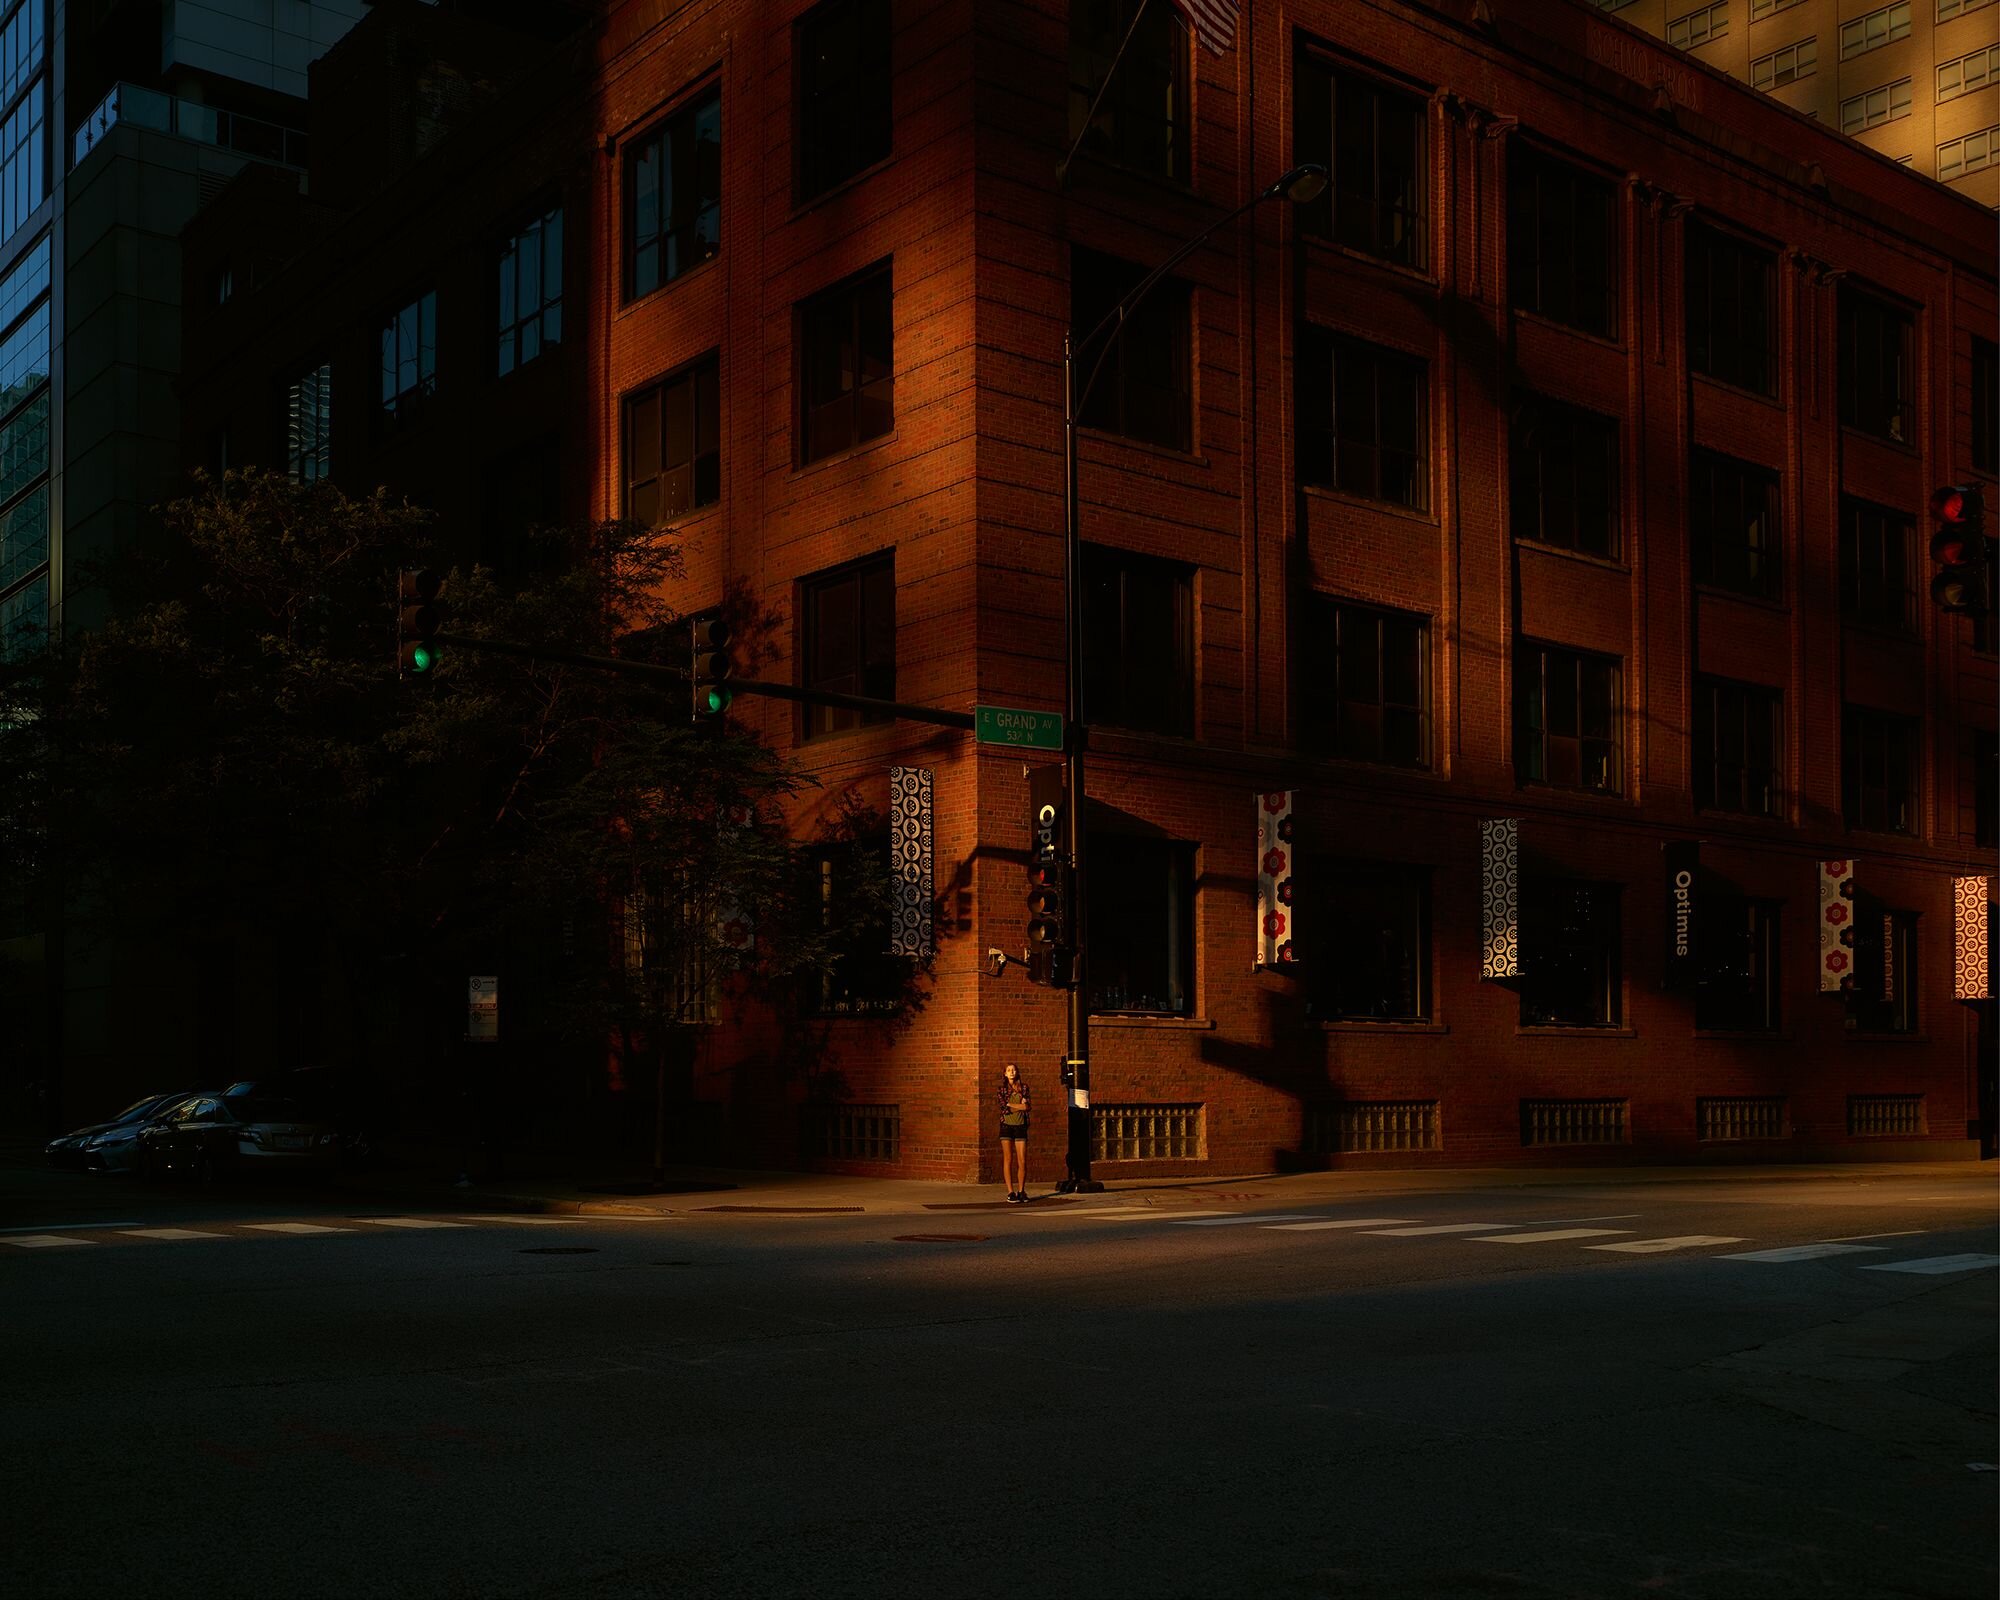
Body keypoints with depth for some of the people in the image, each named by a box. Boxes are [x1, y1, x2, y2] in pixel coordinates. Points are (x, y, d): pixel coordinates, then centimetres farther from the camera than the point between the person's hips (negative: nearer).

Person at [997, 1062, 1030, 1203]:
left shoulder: (1023, 1088, 9)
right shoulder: (1002, 1089, 5)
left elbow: (1027, 1107, -2)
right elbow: (1004, 1108, -7)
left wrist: (1010, 1104, -10)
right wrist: (1020, 1106, -6)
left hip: (1020, 1126, 1)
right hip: (1006, 1126, -1)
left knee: (1022, 1161, -2)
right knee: (1008, 1159, -3)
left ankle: (1021, 1191, 10)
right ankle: (1010, 1192, -1)